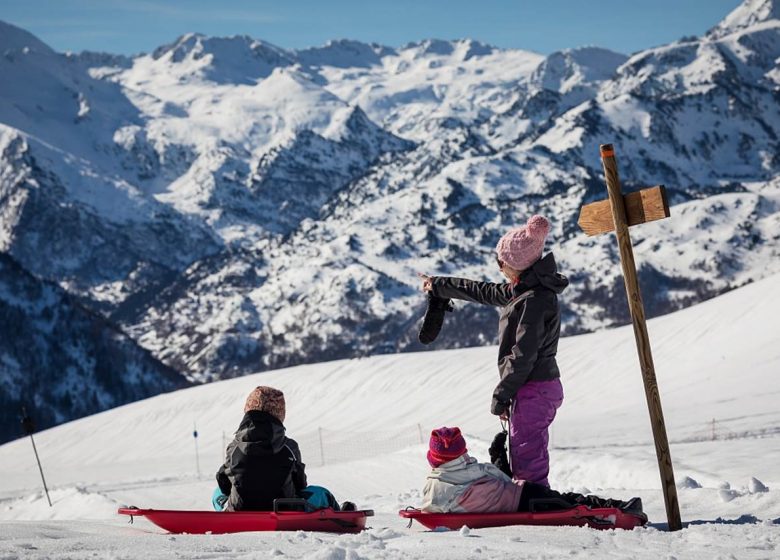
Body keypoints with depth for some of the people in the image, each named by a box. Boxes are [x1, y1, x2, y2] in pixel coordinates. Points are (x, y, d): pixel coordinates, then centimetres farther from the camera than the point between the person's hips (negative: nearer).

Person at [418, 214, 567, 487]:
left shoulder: (534, 300, -20)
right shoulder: (523, 290, 11)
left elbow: (522, 355, -21)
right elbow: (483, 292, 25)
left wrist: (501, 395, -14)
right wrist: (438, 285, 33)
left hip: (533, 390, -11)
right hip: (535, 389, 11)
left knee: (528, 463, -8)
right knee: (523, 460, 17)